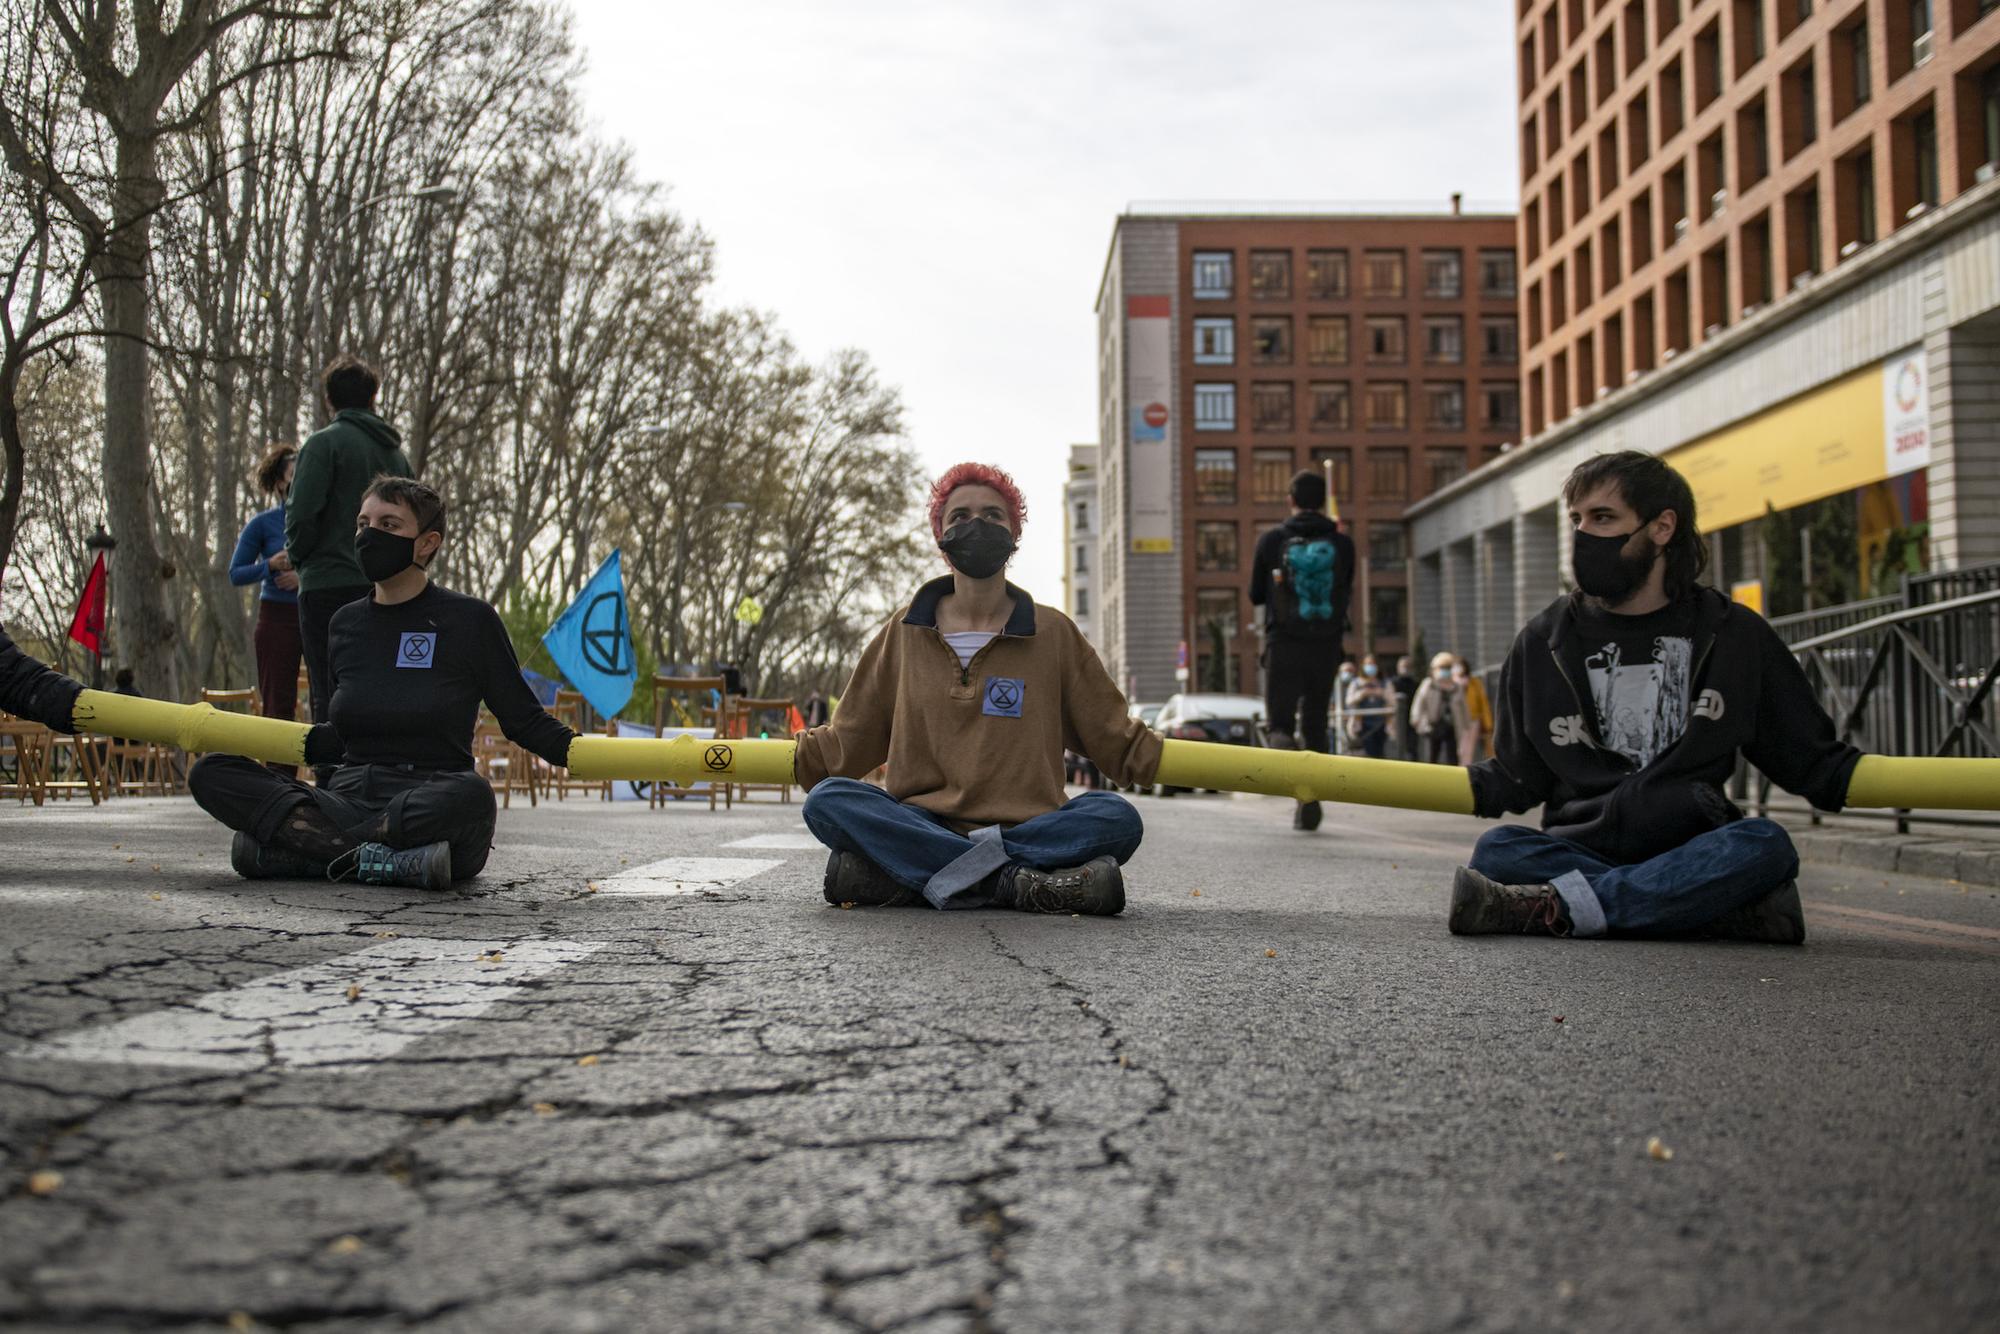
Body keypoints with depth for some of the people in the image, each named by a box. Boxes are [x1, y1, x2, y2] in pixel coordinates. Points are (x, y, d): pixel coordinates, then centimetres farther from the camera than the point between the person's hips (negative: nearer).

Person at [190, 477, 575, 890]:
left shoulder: (469, 619, 2)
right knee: (212, 773, -16)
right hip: (348, 800, 5)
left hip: (430, 809, -5)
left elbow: (523, 720, 5)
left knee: (470, 795, -40)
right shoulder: (346, 624, 16)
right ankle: (393, 862, -27)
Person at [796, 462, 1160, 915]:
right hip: (922, 822, 1)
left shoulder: (1053, 633, 12)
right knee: (827, 800, -28)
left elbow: (1115, 737, 15)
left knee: (1116, 818, -29)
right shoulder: (907, 632, 14)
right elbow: (846, 741, 15)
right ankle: (1019, 884, -35)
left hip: (1024, 826, 0)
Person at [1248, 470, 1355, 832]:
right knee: (1316, 724, 13)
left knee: (1280, 719, 4)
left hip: (1283, 646, -2)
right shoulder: (1342, 544, 0)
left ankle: (1283, 742, -32)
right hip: (1326, 648, 2)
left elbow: (1255, 595, 4)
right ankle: (1310, 801, 6)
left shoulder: (1272, 541, -2)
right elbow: (1346, 592, 12)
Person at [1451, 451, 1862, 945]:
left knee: (1764, 845, -33)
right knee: (1498, 851, -31)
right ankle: (1728, 912, -35)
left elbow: (1809, 756, 11)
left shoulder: (1735, 635, 8)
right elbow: (1518, 777, 15)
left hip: (1692, 856, 0)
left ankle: (1553, 908, -38)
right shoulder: (1544, 644, 10)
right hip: (1580, 848, 1)